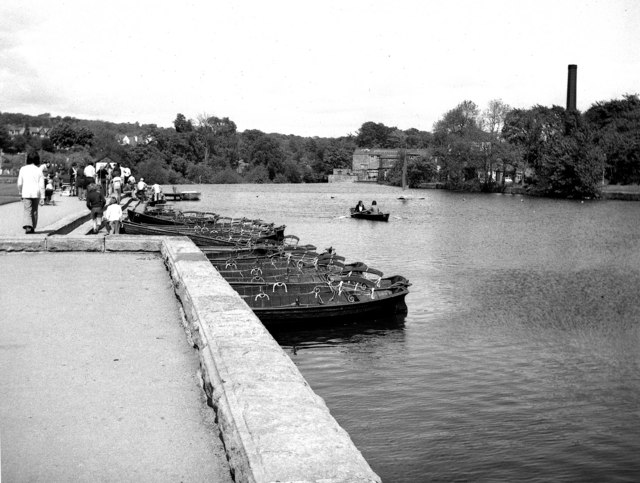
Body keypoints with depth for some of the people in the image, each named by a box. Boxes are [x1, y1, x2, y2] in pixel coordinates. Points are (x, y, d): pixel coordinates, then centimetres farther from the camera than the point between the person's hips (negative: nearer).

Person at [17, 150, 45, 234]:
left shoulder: (23, 169, -1)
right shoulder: (39, 170, -3)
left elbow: (19, 183, 4)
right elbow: (41, 185, -5)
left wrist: (20, 192, 20)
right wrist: (42, 197, -1)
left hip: (26, 193, 0)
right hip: (36, 193, 1)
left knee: (27, 210, -3)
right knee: (34, 211, 14)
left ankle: (27, 226, -24)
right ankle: (33, 228, 22)